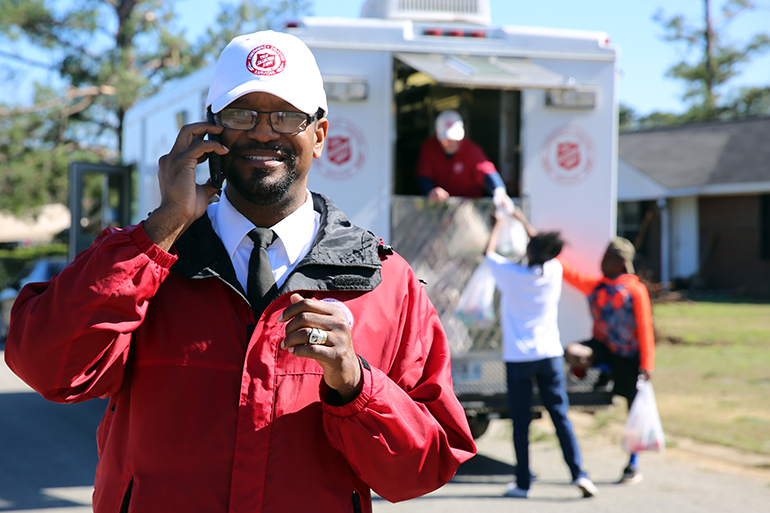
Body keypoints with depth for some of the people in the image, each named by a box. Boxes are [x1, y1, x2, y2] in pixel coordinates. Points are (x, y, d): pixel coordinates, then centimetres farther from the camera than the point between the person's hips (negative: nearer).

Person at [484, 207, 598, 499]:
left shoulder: (510, 274, -9)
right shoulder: (554, 271, -2)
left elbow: (489, 251, 10)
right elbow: (543, 250, 21)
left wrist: (499, 224, 26)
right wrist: (522, 219, 32)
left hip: (517, 357, -2)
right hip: (550, 354, 2)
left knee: (521, 422, 3)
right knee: (561, 416, 5)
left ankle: (522, 483, 7)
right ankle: (578, 473, -4)